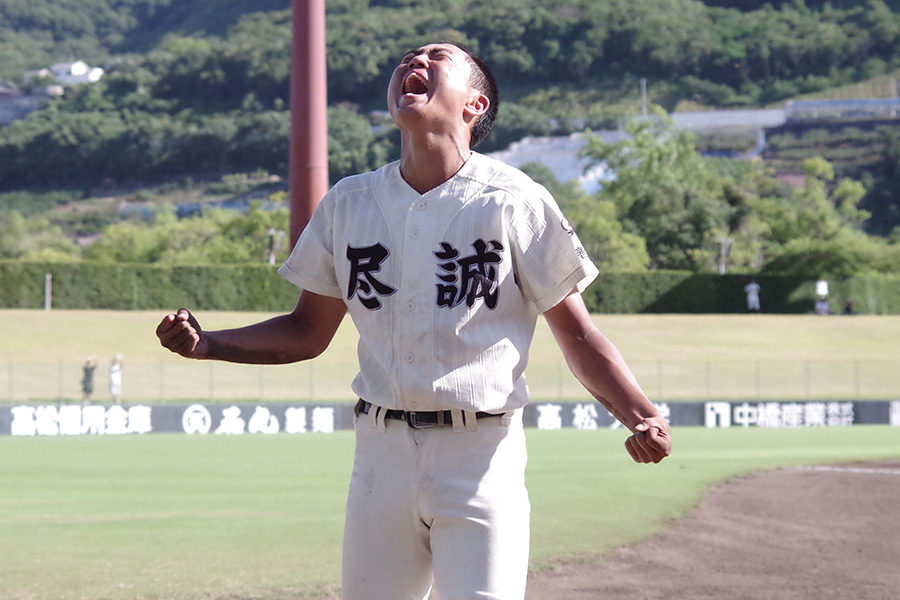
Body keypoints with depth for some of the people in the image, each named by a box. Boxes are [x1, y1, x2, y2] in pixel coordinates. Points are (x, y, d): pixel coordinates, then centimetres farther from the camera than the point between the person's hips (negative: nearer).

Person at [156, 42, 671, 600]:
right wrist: (205, 343, -1)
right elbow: (309, 332, 15)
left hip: (480, 454, -4)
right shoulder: (349, 203, 9)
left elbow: (577, 332, -3)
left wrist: (640, 415, -19)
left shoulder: (512, 202, -4)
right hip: (381, 450, 4)